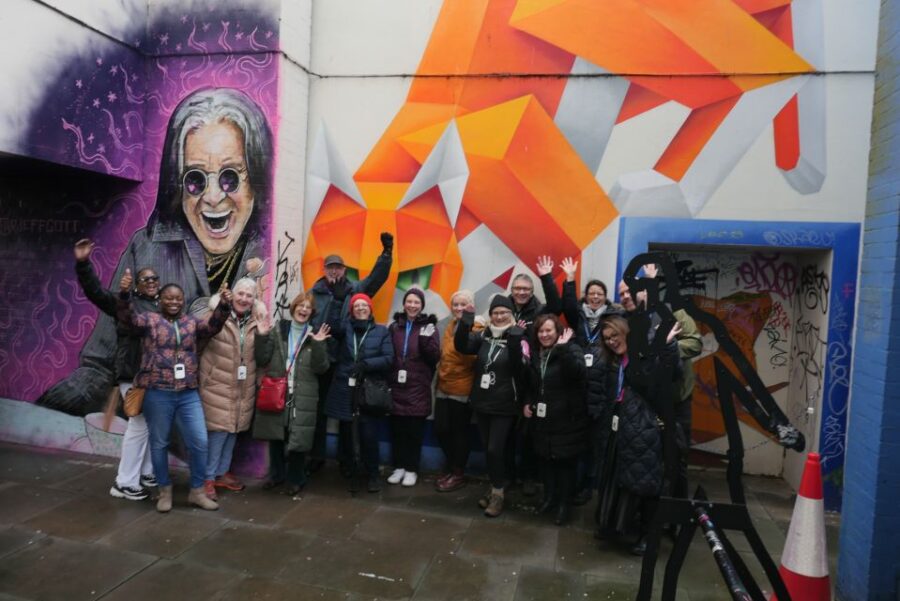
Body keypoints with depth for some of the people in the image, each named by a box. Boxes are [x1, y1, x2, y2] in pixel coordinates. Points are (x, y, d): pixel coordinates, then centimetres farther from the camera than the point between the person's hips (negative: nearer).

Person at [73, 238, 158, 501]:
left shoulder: (164, 306, 14)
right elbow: (96, 291, -13)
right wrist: (83, 264, -25)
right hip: (134, 375, -6)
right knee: (140, 424, -6)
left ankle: (146, 473, 28)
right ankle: (124, 483, 5)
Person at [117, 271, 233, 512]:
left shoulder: (192, 322, 10)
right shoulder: (150, 320, 2)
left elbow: (213, 325, -5)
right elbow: (126, 316, -13)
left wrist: (224, 305, -24)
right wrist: (124, 293, -33)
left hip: (188, 394, 3)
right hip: (157, 393, -2)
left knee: (200, 442, 3)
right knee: (159, 443, 10)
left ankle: (197, 491, 18)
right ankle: (165, 491, 27)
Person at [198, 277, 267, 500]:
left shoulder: (257, 320, 4)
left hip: (244, 388, 5)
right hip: (218, 385, -5)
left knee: (233, 429, 15)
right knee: (218, 430, -3)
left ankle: (222, 472, 31)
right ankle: (208, 478, 12)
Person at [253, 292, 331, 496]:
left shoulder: (316, 335, 2)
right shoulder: (277, 331, 5)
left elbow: (321, 368, -6)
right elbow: (262, 360, 0)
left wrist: (318, 345, -19)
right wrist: (262, 336, -11)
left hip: (302, 398, -1)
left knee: (298, 439, 1)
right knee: (275, 436, 12)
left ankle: (296, 479, 22)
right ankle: (276, 474, 33)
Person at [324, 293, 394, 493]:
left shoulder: (382, 331, 6)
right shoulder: (345, 328, 9)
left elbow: (389, 358, -2)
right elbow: (330, 325, -13)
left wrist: (366, 364, -16)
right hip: (344, 390, 2)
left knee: (368, 435, -5)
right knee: (345, 435, 9)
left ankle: (372, 474, 16)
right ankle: (350, 471, 30)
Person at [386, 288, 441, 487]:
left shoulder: (429, 327, 0)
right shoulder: (394, 327, 8)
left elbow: (435, 357, -5)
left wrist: (426, 340, -21)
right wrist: (386, 381, 2)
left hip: (418, 387, -2)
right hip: (396, 385, 2)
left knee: (414, 430, 5)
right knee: (396, 429, 8)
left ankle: (411, 469, 17)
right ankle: (399, 466, 22)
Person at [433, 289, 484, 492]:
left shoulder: (477, 327, -11)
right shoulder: (451, 326, 11)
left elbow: (473, 360, -20)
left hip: (462, 390, -7)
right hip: (444, 387, 7)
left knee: (459, 432, 5)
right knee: (440, 429, 10)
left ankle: (458, 473, 21)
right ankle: (451, 466, 31)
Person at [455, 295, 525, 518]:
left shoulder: (518, 338, -6)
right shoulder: (483, 336, 4)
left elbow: (518, 367, -23)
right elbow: (461, 346, -11)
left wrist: (514, 337, -34)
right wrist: (467, 318, -21)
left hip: (504, 405, -4)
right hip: (482, 403, 4)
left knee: (495, 449, -5)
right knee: (487, 449, 13)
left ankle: (498, 493, 13)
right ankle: (496, 486, 31)